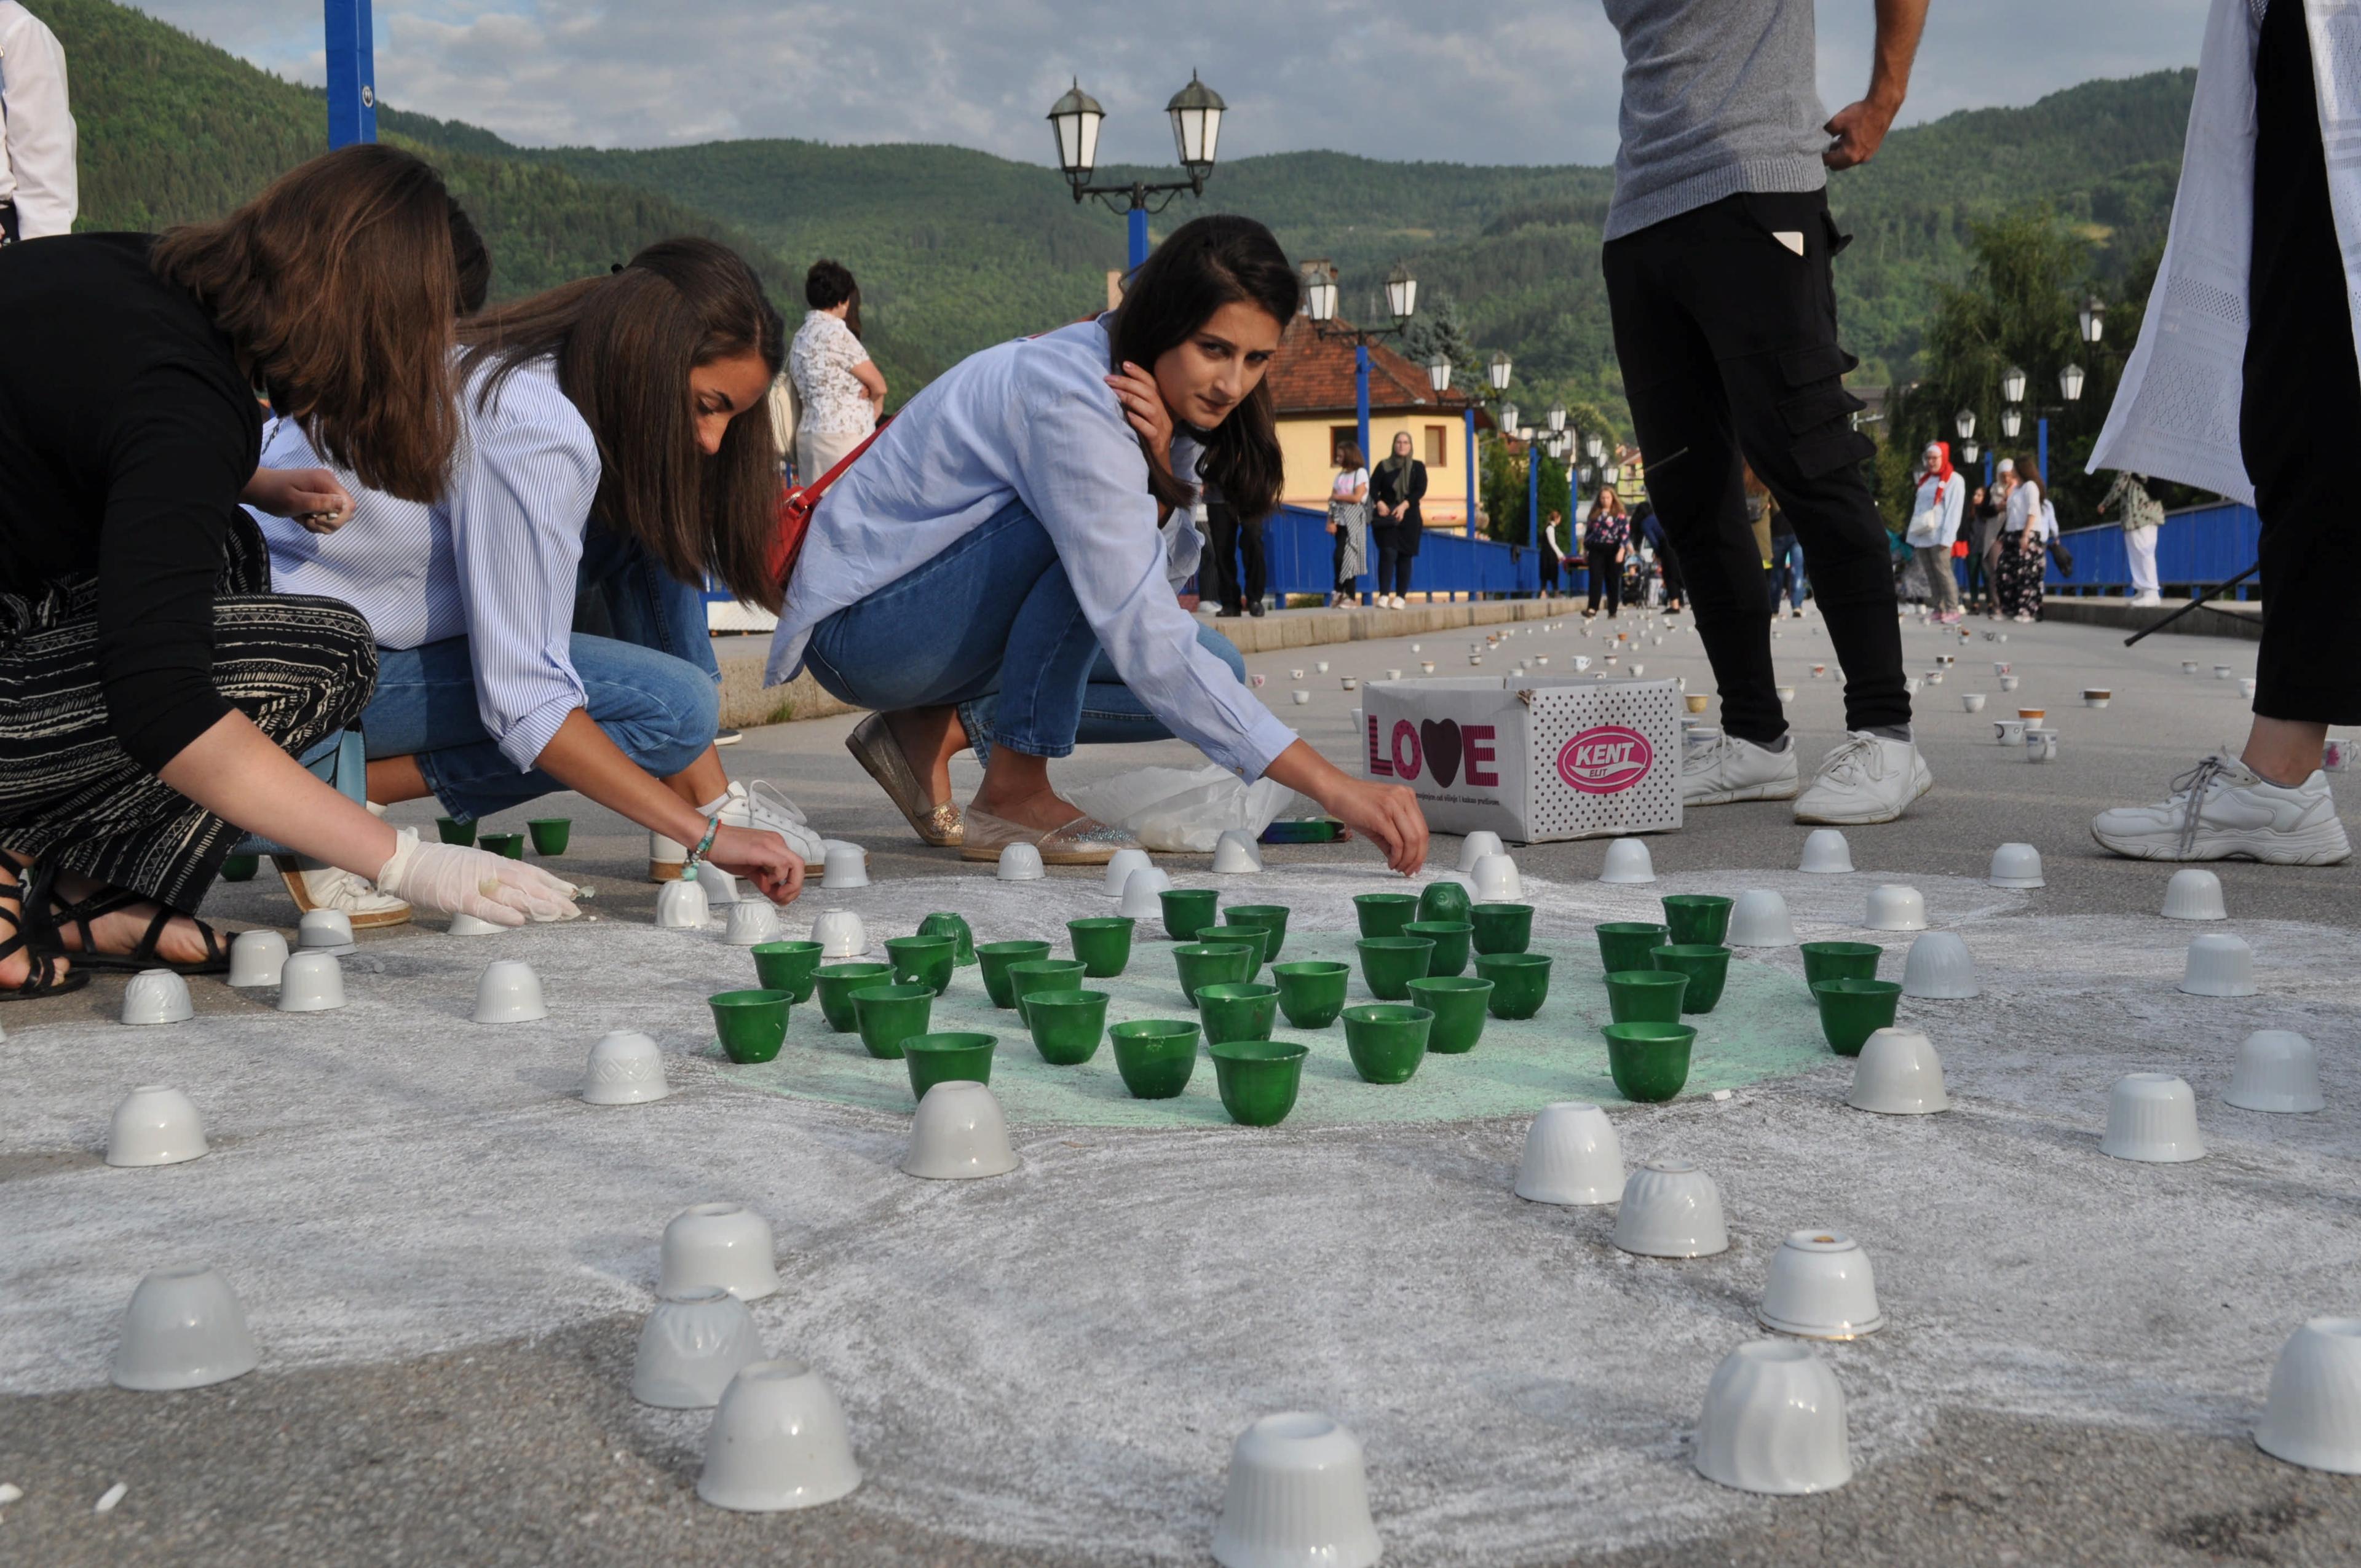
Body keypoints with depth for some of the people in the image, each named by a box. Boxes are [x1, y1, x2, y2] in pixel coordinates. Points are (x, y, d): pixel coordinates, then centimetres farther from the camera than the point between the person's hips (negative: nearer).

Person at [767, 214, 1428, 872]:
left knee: (1212, 668, -1)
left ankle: (941, 728, 4)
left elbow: (1167, 573, -2)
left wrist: (1161, 470, -24)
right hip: (859, 621, -9)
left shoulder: (1157, 397, -2)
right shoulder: (1069, 402, -30)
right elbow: (1144, 640, -37)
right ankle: (1013, 795, -17)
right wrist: (1332, 787, -43)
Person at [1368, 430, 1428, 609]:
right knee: (1387, 553, -13)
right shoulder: (1384, 466, 8)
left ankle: (1400, 597, 5)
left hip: (1409, 517, 1)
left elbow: (1420, 490, -4)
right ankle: (1383, 595, -16)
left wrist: (1404, 506, -18)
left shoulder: (1418, 467, 7)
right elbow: (1373, 488, 0)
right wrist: (1379, 503, -20)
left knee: (1405, 557, 1)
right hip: (1386, 517, -1)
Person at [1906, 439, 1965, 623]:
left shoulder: (1954, 480, -1)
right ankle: (1938, 611, 9)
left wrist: (1946, 538, -16)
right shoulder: (1925, 479, 21)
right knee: (1930, 575, 6)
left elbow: (1954, 511, -9)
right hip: (1921, 536, 7)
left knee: (1943, 572, -11)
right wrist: (1912, 533, 12)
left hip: (1938, 536, -7)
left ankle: (1952, 611, -10)